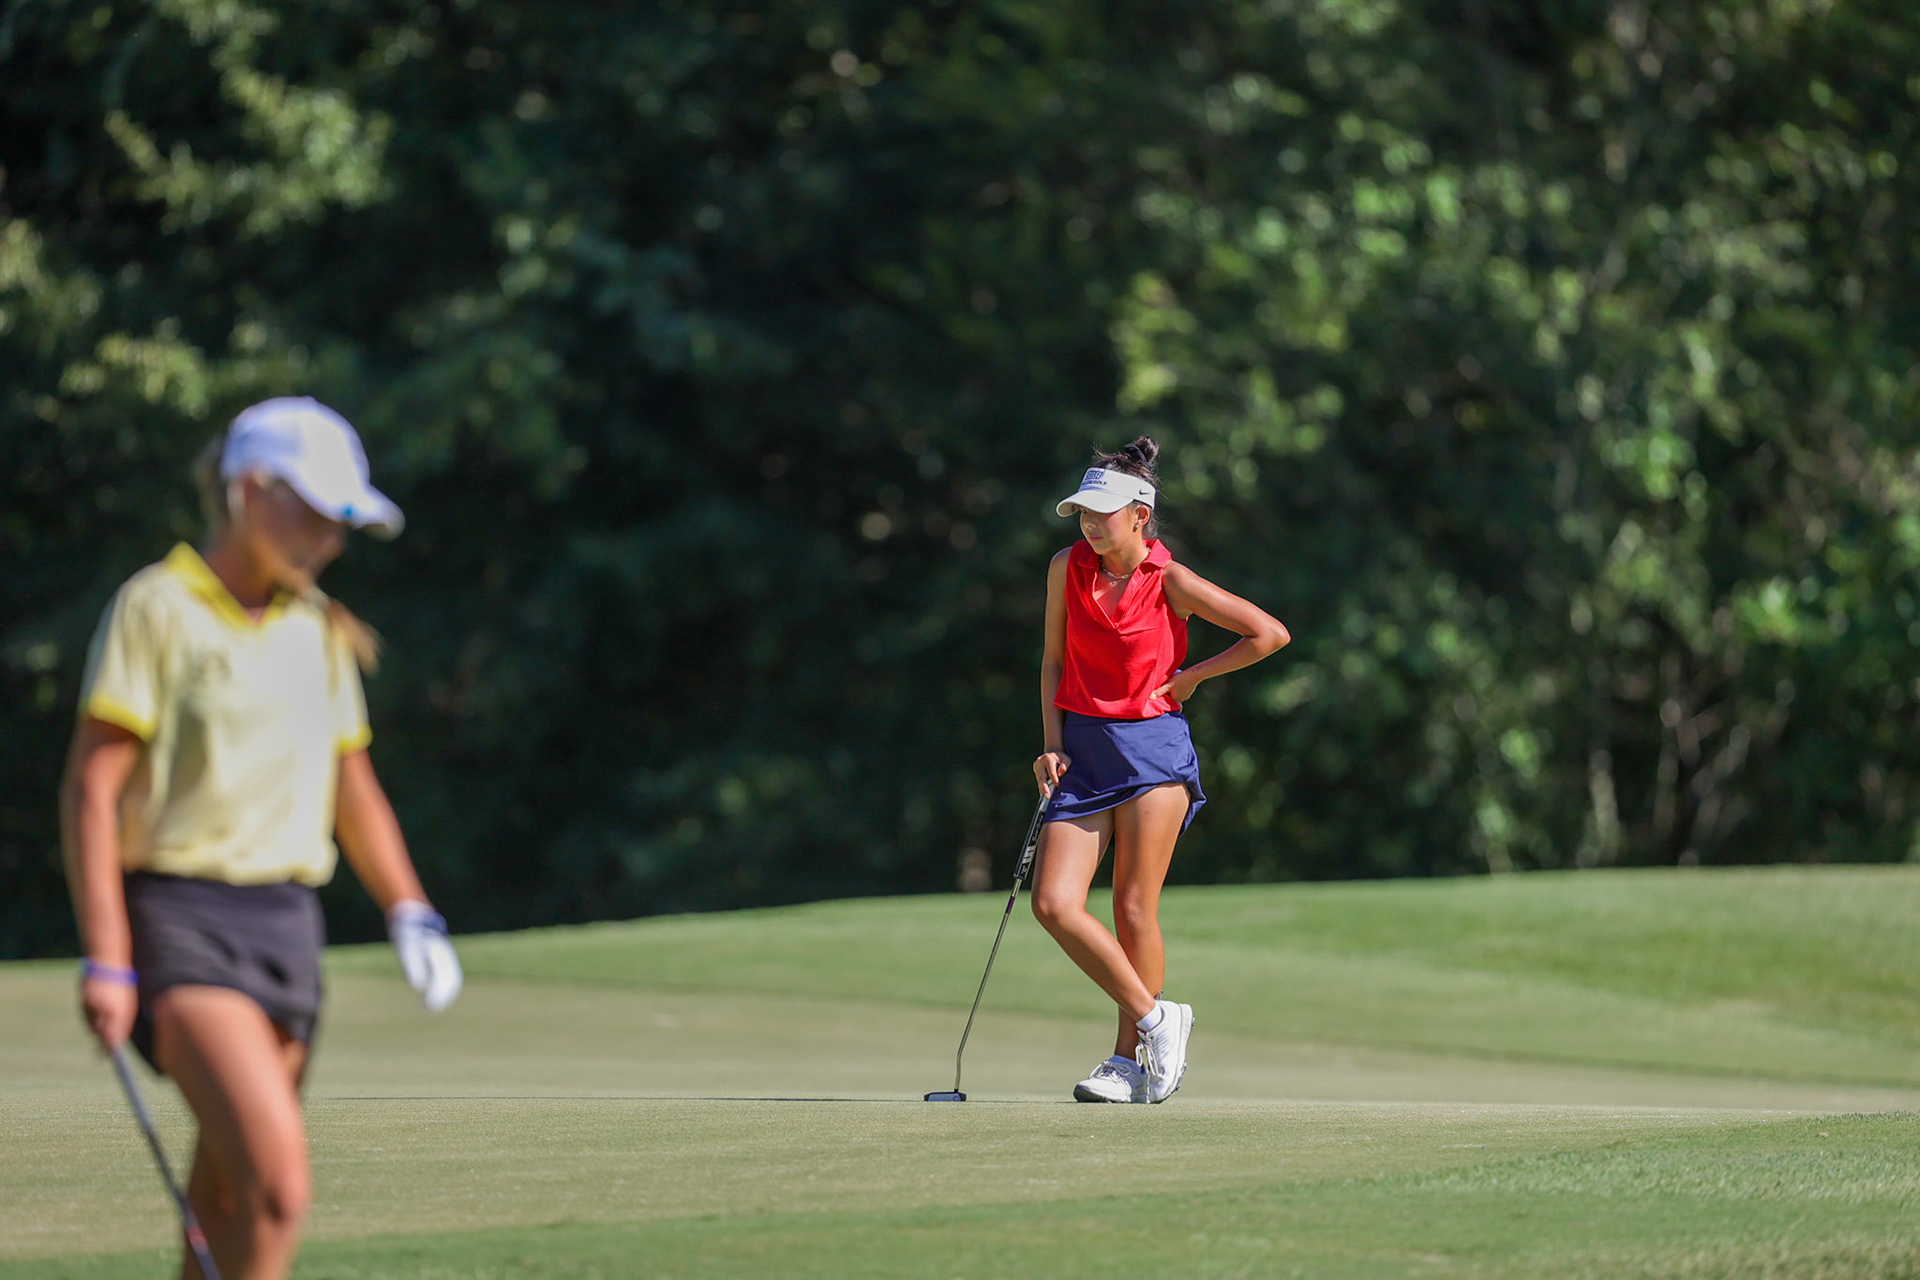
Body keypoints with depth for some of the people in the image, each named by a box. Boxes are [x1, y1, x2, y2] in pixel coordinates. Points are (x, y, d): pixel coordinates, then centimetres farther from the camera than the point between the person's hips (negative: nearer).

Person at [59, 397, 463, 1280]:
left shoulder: (319, 630, 14)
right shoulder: (158, 607, -5)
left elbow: (353, 789, 25)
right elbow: (91, 788, -8)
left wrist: (408, 911, 12)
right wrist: (106, 958, -14)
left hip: (287, 917, 6)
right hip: (178, 916, -6)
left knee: (226, 1206, 6)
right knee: (278, 1179, -22)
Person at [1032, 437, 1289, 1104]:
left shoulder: (1171, 582, -7)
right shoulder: (1067, 568, 4)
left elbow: (1271, 634, -5)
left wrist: (1190, 677, -3)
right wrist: (1053, 745, 2)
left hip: (1152, 749, -4)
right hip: (1082, 751, 4)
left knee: (1133, 910, -5)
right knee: (1054, 903, -10)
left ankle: (1130, 1061, 8)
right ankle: (1155, 1018, 5)